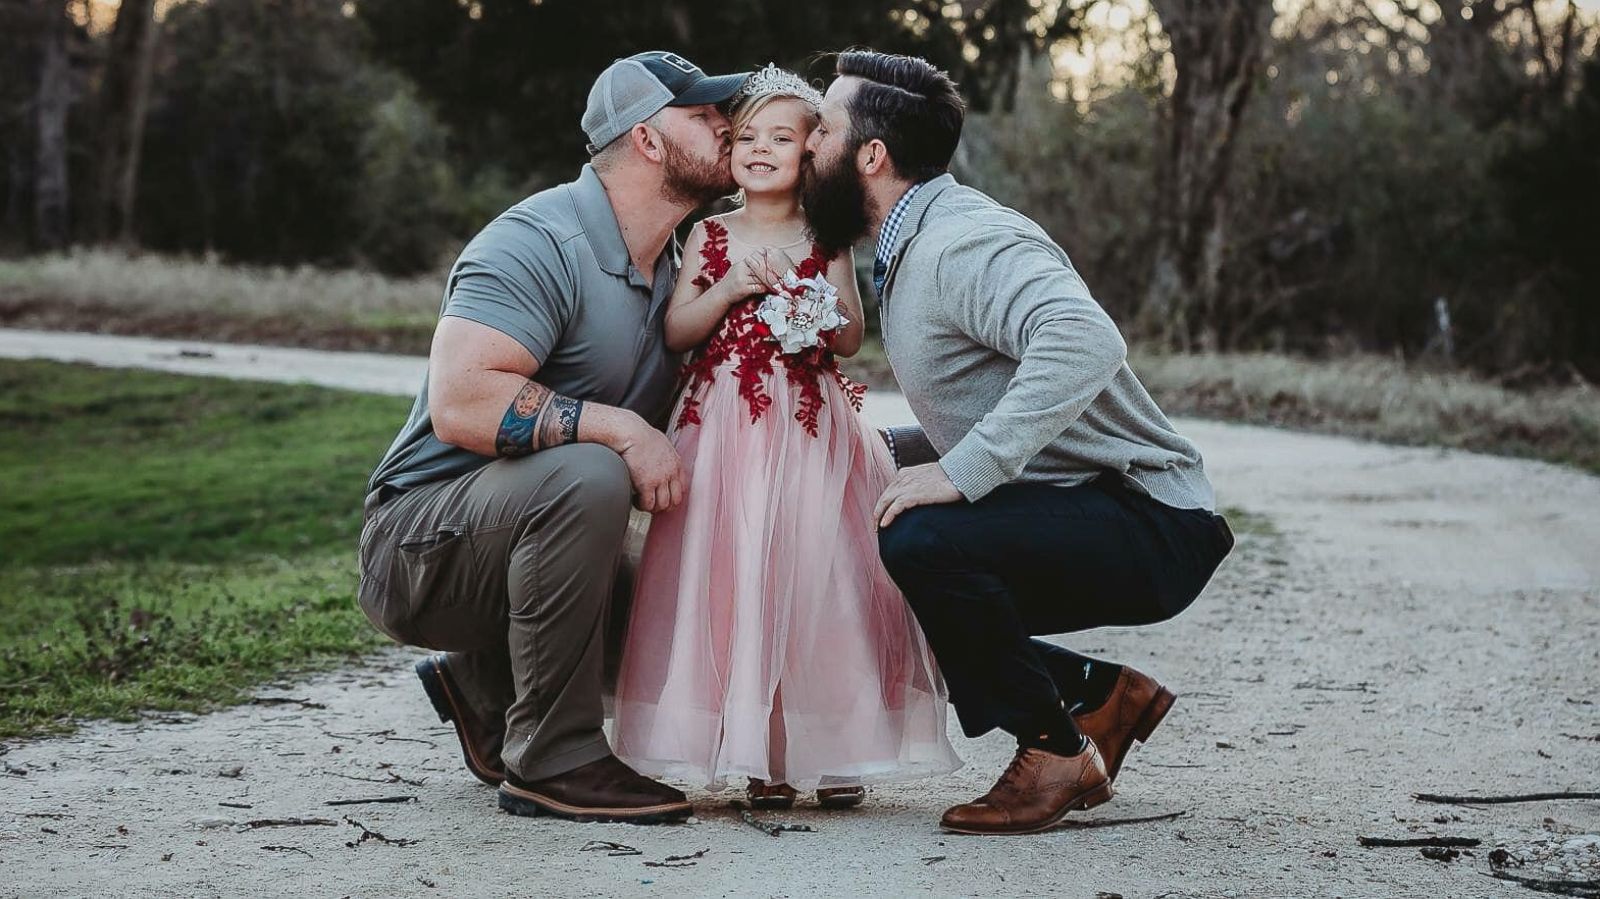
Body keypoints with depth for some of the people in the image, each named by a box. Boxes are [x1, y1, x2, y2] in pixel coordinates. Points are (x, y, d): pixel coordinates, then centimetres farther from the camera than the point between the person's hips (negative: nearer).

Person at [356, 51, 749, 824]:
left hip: (517, 538, 9)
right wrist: (619, 429, -32)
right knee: (583, 477, -35)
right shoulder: (541, 243, -19)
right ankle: (552, 762, -24)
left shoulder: (673, 267, 10)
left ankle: (482, 681, 18)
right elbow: (460, 402, -31)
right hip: (417, 546, -9)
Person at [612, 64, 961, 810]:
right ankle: (759, 754, 2)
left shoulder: (825, 241, 8)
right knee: (736, 577, -4)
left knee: (818, 574, -5)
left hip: (811, 425, -1)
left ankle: (834, 748, 3)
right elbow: (675, 332, 4)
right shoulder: (709, 237, 10)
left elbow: (851, 338, 4)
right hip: (725, 428, 1)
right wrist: (732, 288, -9)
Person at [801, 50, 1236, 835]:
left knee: (921, 541, -32)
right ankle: (1103, 693, 17)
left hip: (1150, 532, -10)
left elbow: (1084, 341, -38)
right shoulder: (908, 253, 14)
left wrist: (960, 472, -37)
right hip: (1068, 518, 10)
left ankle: (1057, 753, -12)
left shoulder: (963, 241, -19)